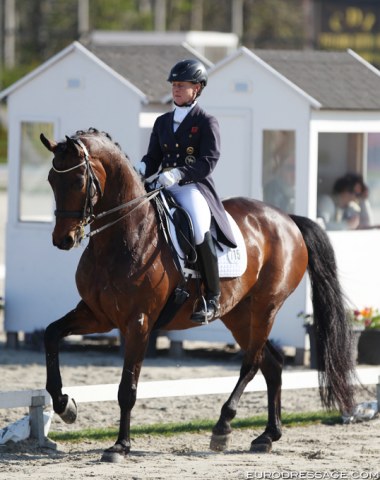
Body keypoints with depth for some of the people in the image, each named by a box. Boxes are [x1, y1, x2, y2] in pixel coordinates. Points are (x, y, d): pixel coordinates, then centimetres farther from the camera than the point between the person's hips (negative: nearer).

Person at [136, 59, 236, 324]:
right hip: (164, 187, 7)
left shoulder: (207, 122, 1)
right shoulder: (163, 122, 19)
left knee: (200, 229, -33)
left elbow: (208, 162, -11)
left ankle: (213, 299, -26)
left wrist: (178, 173, -26)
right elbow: (153, 158, 17)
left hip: (195, 186, -7)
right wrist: (142, 168, -8)